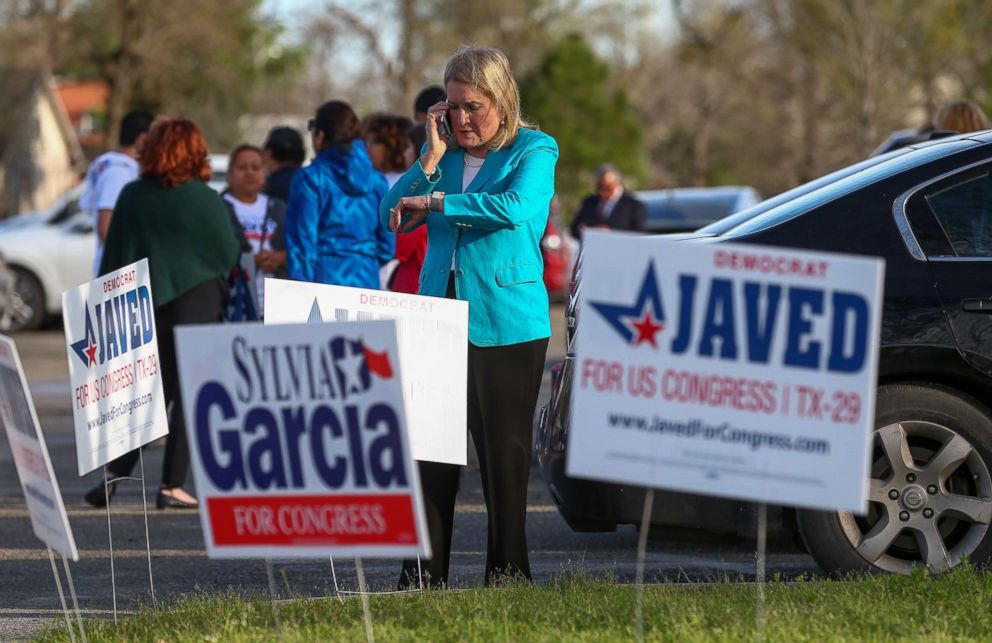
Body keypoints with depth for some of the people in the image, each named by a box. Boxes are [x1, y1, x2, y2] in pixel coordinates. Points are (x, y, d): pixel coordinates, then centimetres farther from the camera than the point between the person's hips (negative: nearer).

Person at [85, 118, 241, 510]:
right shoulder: (206, 201, -10)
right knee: (189, 397, 3)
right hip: (196, 307, -4)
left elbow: (113, 257, 4)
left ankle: (114, 474, 3)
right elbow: (229, 255, -1)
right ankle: (172, 485, -1)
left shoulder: (131, 197, -1)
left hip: (142, 307, 4)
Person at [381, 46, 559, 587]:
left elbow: (514, 206, -20)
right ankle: (423, 577, 3)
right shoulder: (448, 155, 15)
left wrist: (433, 203, -16)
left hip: (506, 324, -4)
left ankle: (508, 575, 8)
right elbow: (393, 215, 8)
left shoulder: (534, 151, 0)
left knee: (503, 455, 0)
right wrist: (431, 159, -3)